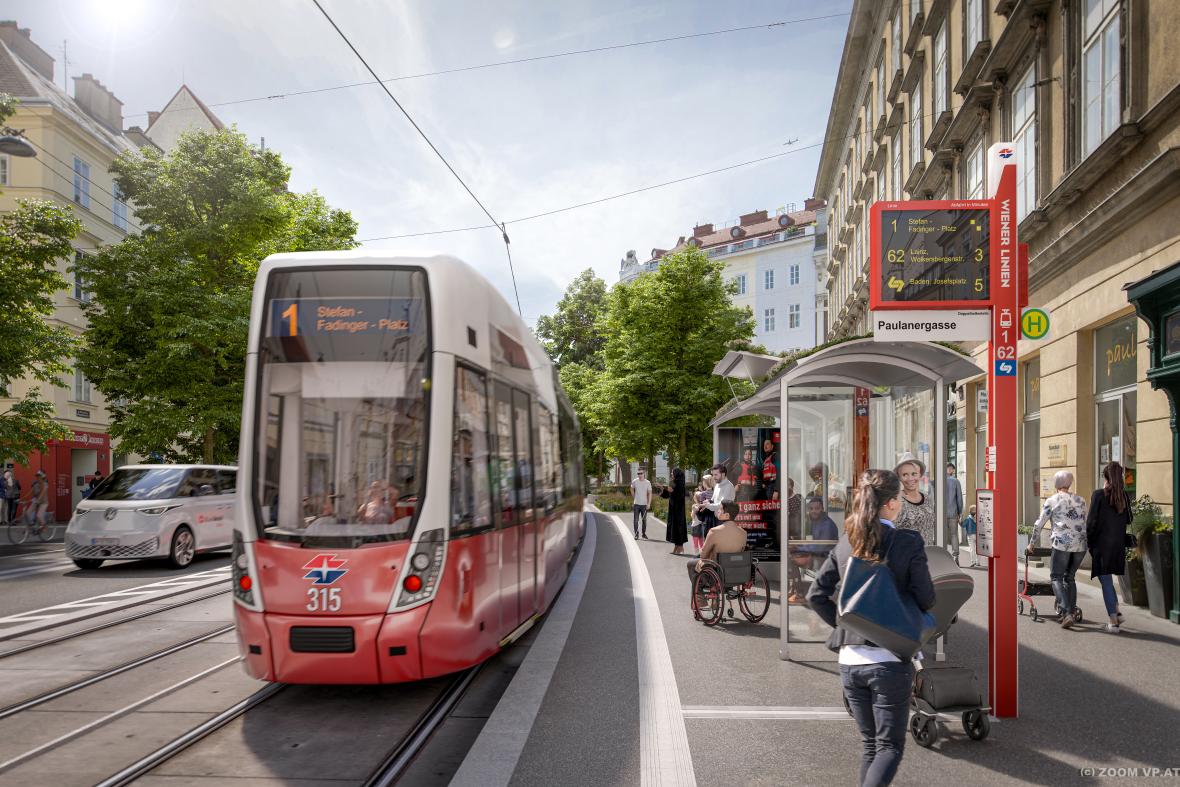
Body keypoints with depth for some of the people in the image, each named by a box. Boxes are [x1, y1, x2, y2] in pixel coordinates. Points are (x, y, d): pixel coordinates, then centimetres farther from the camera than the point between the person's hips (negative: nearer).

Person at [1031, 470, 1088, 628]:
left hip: (1062, 544, -4)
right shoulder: (1080, 500, 16)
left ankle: (1067, 613, -15)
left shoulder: (1052, 500, 4)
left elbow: (1039, 524, 8)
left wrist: (1033, 543, 21)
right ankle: (1066, 613, 14)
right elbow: (1085, 524, 21)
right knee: (1069, 577, 16)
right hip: (1080, 544, 4)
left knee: (1056, 577, 2)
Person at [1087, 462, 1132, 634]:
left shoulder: (1099, 494, -12)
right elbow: (1128, 520, 11)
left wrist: (1089, 542, 1)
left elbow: (1091, 521, -11)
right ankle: (1117, 612, 17)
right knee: (1107, 579, 22)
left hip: (1102, 544, -5)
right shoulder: (1125, 496, 3)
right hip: (1119, 544, 5)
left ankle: (1113, 623, 1)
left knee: (1106, 581, 1)